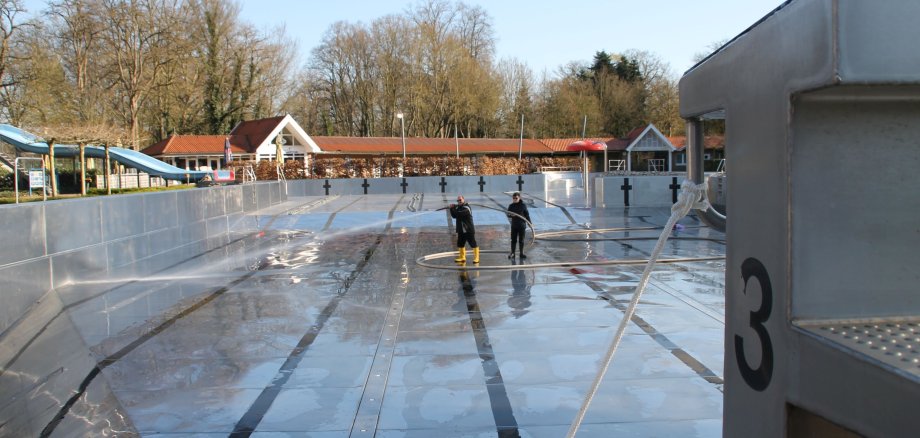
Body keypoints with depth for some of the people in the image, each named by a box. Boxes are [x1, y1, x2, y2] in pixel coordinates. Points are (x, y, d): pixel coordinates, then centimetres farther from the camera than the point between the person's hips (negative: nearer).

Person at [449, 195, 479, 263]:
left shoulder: (466, 208, -14)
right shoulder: (458, 207, 13)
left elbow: (459, 214, -27)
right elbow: (454, 216, 6)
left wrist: (453, 209, -11)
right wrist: (452, 209, -9)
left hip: (469, 230, -8)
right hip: (461, 230, 8)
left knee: (473, 244, -4)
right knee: (460, 244, 14)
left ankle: (476, 258, 1)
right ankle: (462, 257, 26)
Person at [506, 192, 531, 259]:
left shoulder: (523, 205, -3)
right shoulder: (511, 206, 1)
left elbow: (527, 215, 2)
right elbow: (508, 215, 2)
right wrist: (511, 215, -21)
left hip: (522, 225, -1)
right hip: (514, 225, 1)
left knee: (521, 240, 7)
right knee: (513, 240, 4)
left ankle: (521, 253, 16)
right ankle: (512, 253, 11)